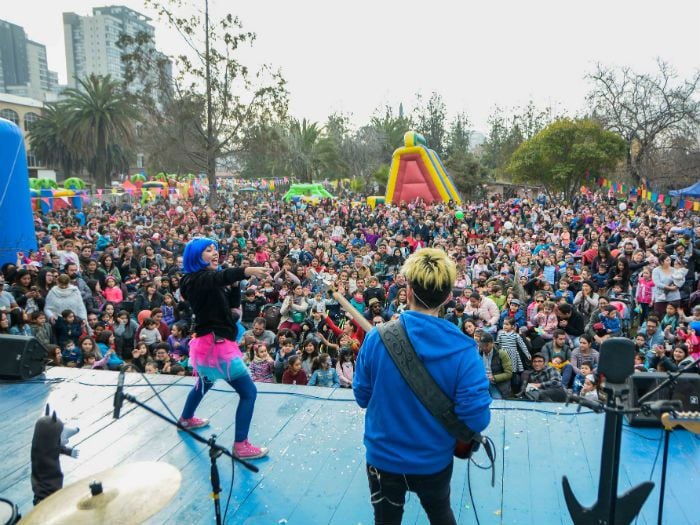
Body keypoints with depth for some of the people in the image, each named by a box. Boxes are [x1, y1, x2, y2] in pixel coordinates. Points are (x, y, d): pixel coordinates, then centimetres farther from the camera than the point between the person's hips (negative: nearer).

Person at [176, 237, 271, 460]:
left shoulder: (208, 279, 11)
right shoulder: (196, 280, -18)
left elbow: (233, 302, 10)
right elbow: (221, 277, -42)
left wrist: (235, 282, -7)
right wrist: (246, 271, -59)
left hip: (213, 341, 10)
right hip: (214, 343, -10)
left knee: (205, 383, 35)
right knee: (248, 391, -10)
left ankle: (186, 418, 58)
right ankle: (241, 445, -6)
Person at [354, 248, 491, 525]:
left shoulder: (377, 338, -20)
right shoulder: (463, 350, -23)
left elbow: (362, 397, -7)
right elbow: (476, 419, -20)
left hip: (383, 457, 0)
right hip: (434, 460, 0)